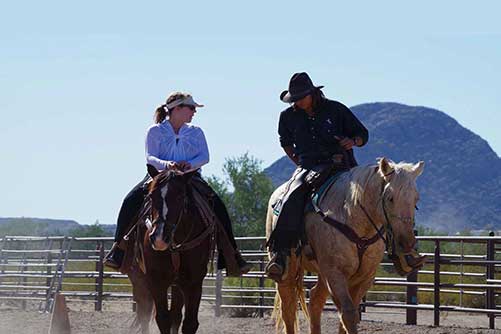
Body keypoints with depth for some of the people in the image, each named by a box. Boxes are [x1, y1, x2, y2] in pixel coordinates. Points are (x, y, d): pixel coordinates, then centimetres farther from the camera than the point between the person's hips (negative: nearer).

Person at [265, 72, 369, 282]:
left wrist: (352, 141, -8)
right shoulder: (288, 117, 14)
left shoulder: (336, 110, 7)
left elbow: (362, 134, 15)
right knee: (293, 196, -30)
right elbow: (285, 141, 34)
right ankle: (280, 254, -41)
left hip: (340, 165, 0)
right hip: (308, 168, 0)